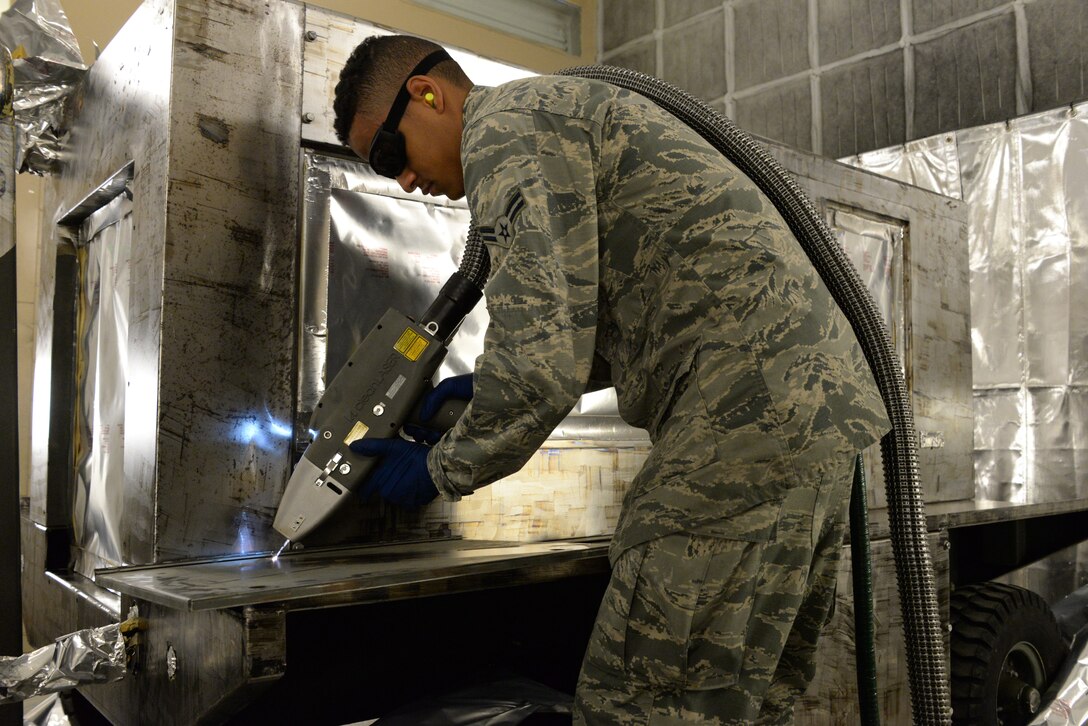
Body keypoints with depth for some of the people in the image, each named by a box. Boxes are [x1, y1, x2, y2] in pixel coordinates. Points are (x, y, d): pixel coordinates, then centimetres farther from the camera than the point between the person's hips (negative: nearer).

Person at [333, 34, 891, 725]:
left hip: (750, 422, -11)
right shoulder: (560, 114, 26)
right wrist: (483, 393, 27)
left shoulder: (502, 130, -7)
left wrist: (440, 471, 0)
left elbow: (542, 370, -17)